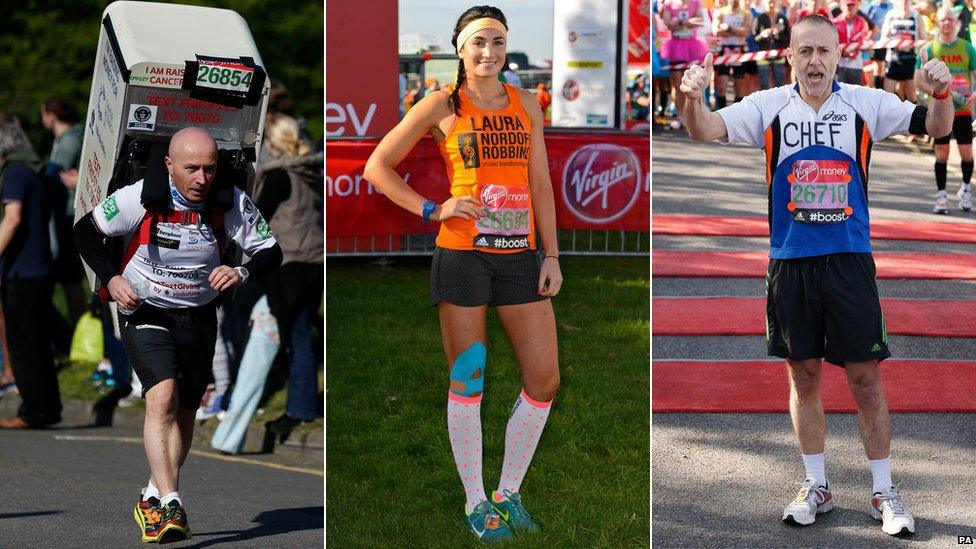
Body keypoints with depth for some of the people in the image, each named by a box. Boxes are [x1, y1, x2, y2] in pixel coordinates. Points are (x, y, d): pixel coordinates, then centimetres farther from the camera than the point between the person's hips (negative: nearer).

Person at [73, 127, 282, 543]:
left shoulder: (231, 202, -14)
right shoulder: (140, 198, -20)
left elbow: (270, 251, -5)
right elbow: (85, 231, -6)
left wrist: (242, 273, -26)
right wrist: (110, 278, -18)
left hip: (199, 317, 4)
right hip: (144, 310, -3)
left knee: (183, 414, 11)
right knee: (162, 398, -24)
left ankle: (152, 501, 31)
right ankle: (171, 505, -30)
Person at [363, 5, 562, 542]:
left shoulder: (526, 105, 11)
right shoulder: (441, 105, 0)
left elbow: (541, 185, 12)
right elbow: (377, 167, 3)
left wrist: (552, 255, 6)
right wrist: (433, 211, -7)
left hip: (518, 256, 4)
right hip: (462, 253, -4)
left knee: (544, 381, 1)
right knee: (467, 381, 1)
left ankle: (508, 492, 17)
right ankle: (475, 502, 14)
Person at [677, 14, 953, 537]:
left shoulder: (865, 104, -1)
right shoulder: (769, 107, 0)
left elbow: (935, 126, -2)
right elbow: (706, 130, -8)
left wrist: (941, 93, -24)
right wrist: (692, 98, -31)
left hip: (849, 258, -1)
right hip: (790, 260, 1)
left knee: (865, 378, 0)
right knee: (803, 376, 9)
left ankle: (883, 491, 11)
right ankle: (816, 486, 22)